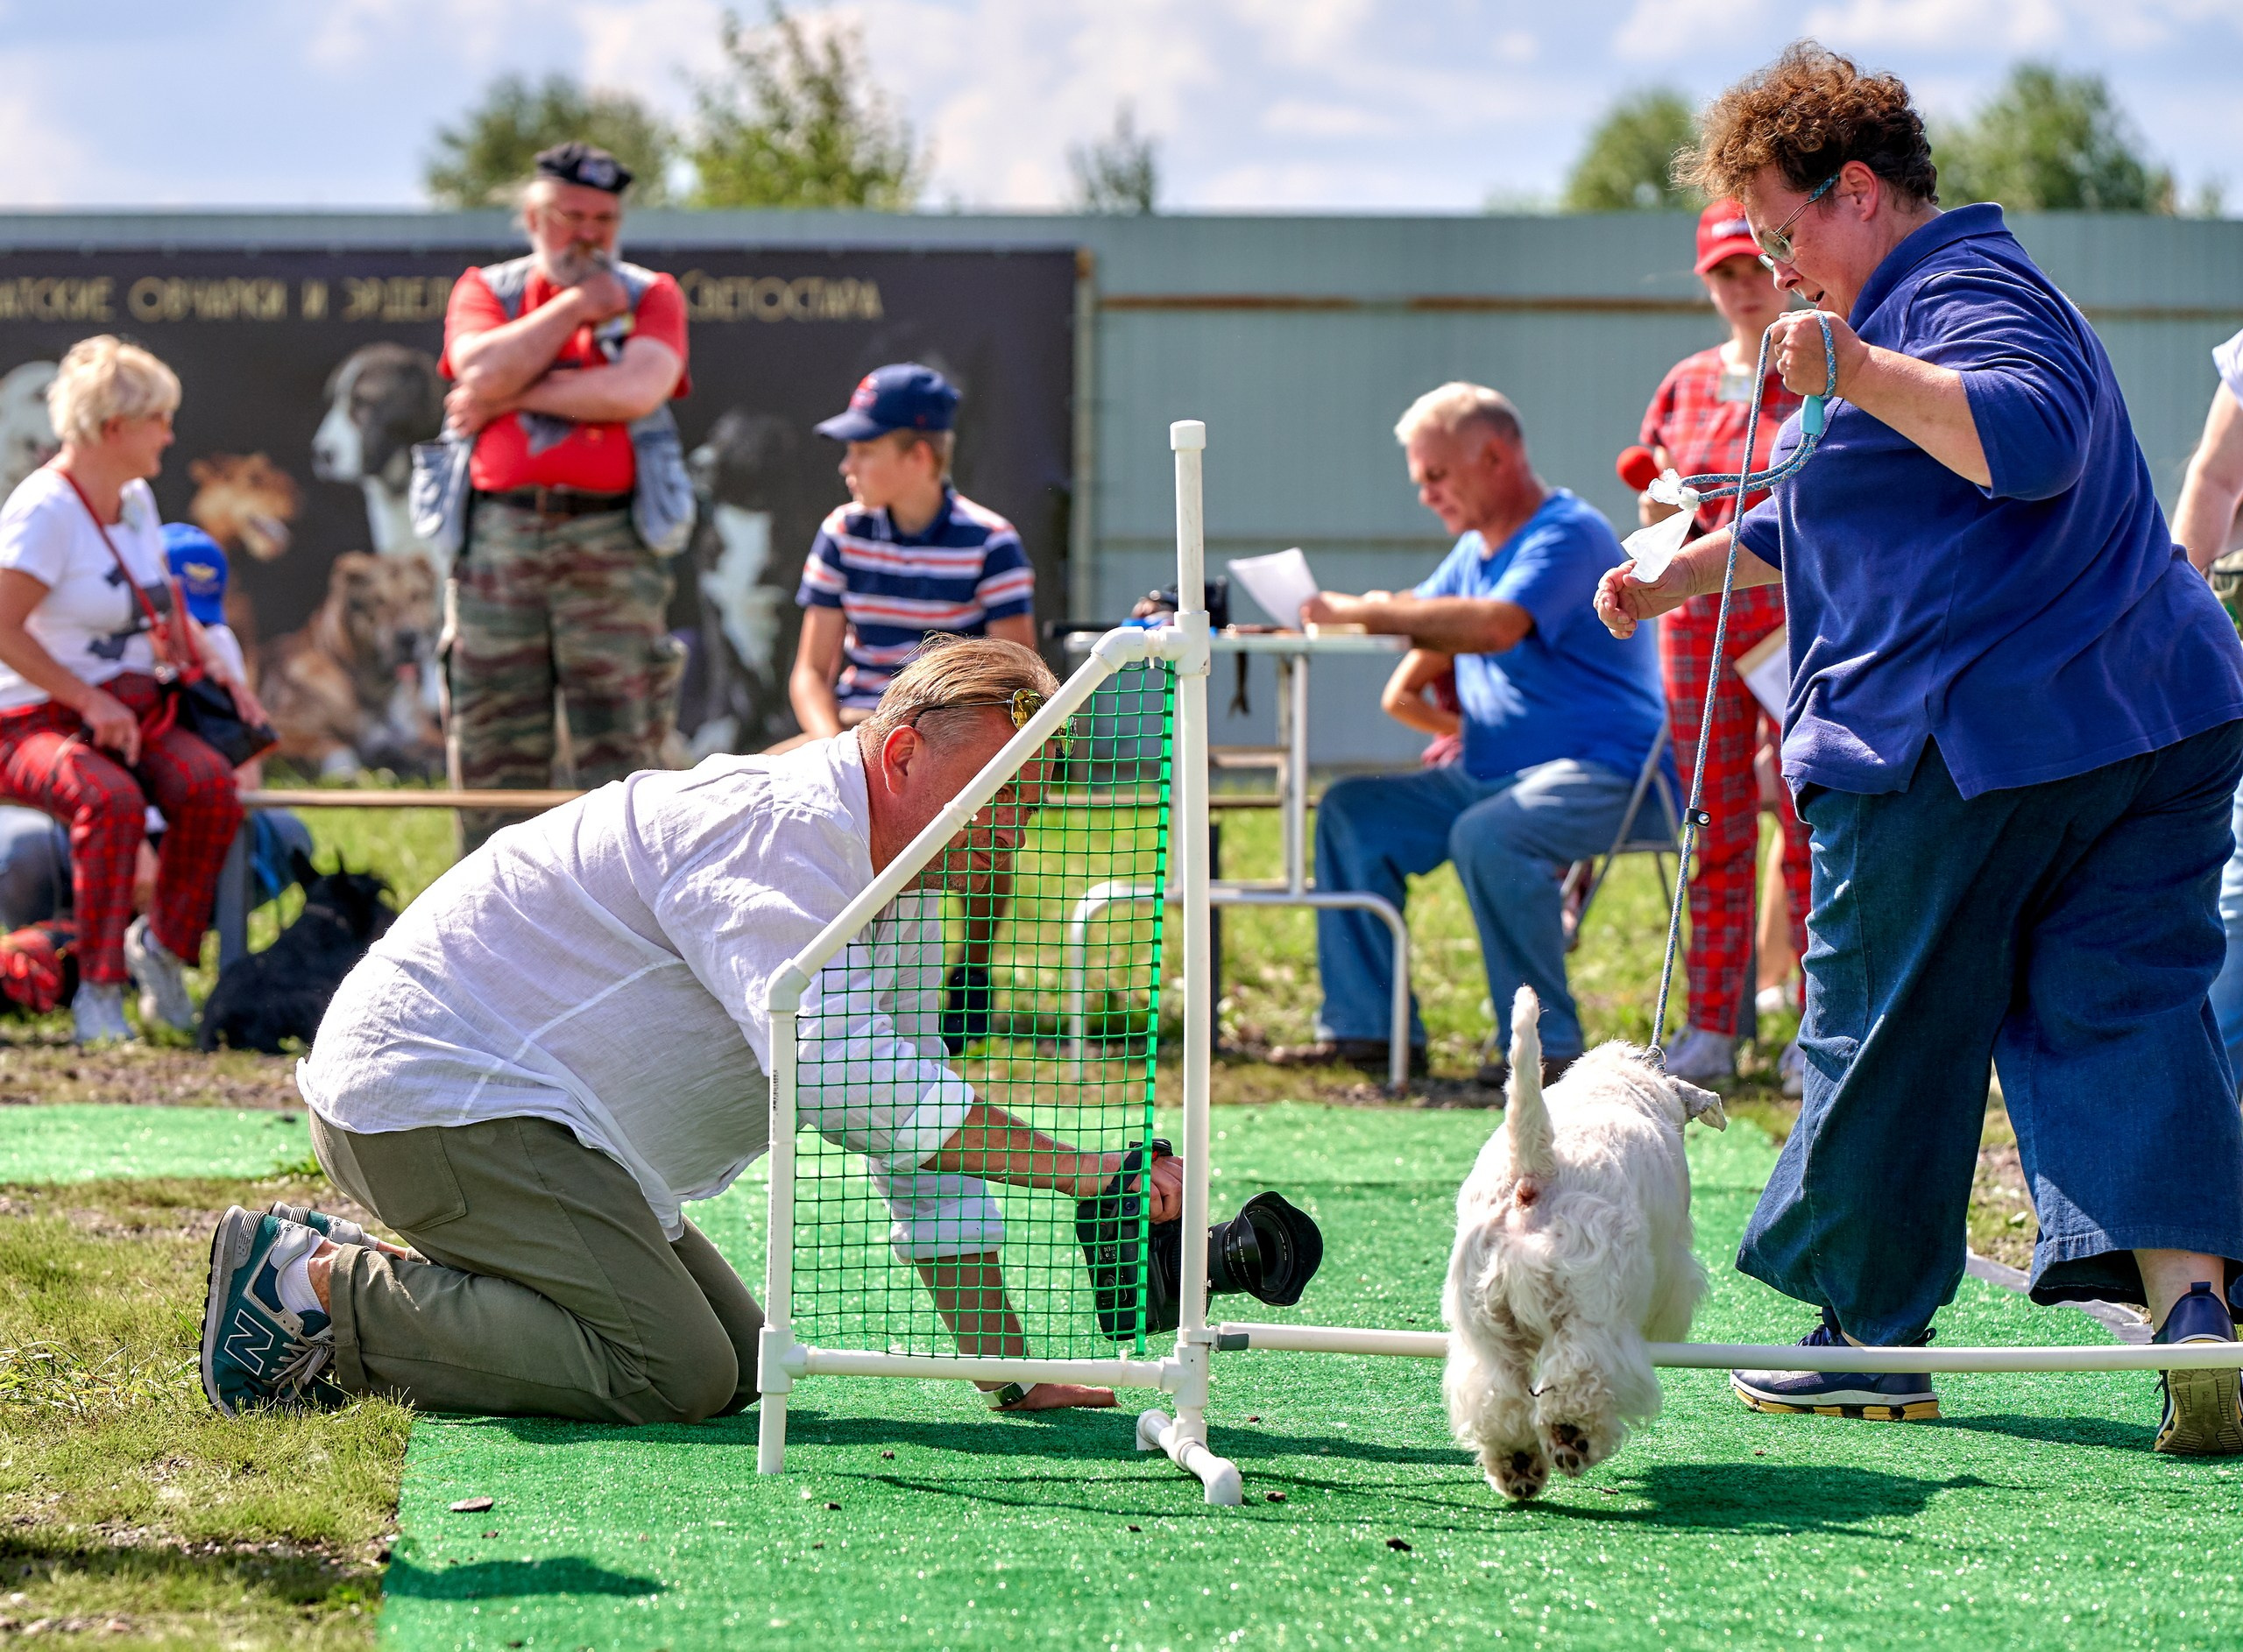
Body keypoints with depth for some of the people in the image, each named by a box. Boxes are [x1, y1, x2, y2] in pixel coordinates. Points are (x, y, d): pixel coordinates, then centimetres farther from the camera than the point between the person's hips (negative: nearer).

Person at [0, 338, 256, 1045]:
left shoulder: (134, 500, 13)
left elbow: (167, 613, 25)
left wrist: (215, 665, 7)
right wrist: (90, 702, -22)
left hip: (132, 708, 7)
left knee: (210, 785, -24)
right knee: (111, 800, -37)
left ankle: (162, 942, -7)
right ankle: (98, 990, -29)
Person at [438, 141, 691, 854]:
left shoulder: (649, 296, 10)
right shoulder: (485, 290, 14)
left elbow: (635, 390, -10)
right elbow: (483, 372, -8)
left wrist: (516, 394, -4)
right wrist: (576, 304, -1)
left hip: (611, 543, -1)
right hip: (499, 535, 1)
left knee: (621, 753, -5)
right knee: (493, 755, 1)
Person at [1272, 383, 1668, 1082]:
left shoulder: (1568, 535, -15)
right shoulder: (1476, 548, 18)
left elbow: (1497, 626, -30)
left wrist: (1365, 612, -26)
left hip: (1603, 772, -10)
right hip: (1490, 773, 10)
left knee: (1488, 836, -36)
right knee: (1354, 811, 3)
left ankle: (1545, 1043, -25)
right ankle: (1367, 1025, 0)